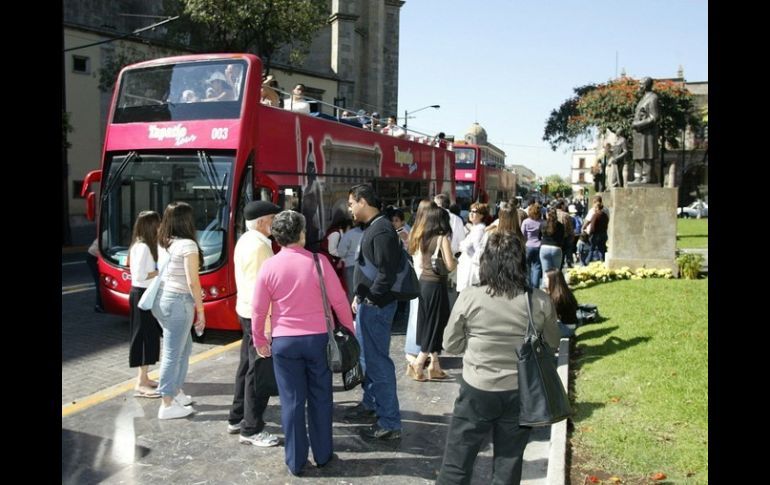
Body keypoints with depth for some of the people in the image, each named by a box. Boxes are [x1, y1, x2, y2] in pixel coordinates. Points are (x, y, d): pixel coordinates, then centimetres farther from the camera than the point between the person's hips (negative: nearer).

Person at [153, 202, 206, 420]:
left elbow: (160, 273, 7)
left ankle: (176, 392, 32)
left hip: (162, 298, 8)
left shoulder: (163, 243, 9)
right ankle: (167, 405, 9)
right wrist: (201, 310, -7)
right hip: (178, 301, -8)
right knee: (173, 352, 1)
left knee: (184, 347, 22)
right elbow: (192, 281, -14)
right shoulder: (188, 245, -13)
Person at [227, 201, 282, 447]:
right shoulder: (258, 246, -20)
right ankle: (251, 429, 7)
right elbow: (260, 287, -25)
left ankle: (237, 418, 31)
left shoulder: (245, 240, 12)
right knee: (260, 371, -2)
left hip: (247, 311, 11)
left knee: (248, 365, 19)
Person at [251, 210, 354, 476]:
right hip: (319, 338, 0)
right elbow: (339, 301, -4)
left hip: (284, 341, 1)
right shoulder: (319, 261, -8)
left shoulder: (269, 266, -5)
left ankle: (295, 461, 17)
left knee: (292, 401, 9)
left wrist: (259, 339, 14)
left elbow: (258, 309, 0)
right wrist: (350, 330, 10)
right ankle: (323, 454, 24)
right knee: (320, 398, 13)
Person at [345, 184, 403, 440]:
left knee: (378, 362, -5)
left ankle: (390, 423, 3)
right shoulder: (372, 227, 14)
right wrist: (359, 297, 15)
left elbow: (386, 273, -24)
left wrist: (369, 298, -16)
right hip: (367, 303, 11)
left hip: (376, 306, -11)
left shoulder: (381, 230, -19)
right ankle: (370, 403, 39)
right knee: (367, 357, 22)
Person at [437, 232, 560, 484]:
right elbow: (552, 342, 7)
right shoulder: (540, 301, -10)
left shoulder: (469, 297, -15)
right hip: (521, 393, 2)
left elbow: (451, 345, -3)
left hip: (477, 391, -2)